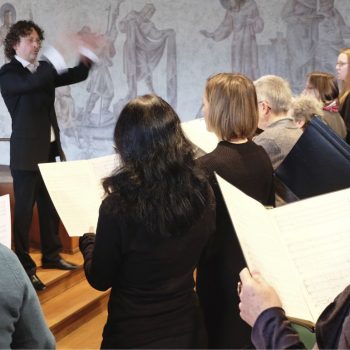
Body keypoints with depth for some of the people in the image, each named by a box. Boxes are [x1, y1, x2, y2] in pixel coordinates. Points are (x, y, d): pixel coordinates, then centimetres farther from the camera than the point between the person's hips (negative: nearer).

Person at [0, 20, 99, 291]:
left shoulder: (44, 70, 11)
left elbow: (77, 76, 5)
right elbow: (29, 84, -30)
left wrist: (87, 57, -14)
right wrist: (56, 58, -39)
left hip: (50, 149, 7)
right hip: (27, 152, -7)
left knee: (51, 206, 14)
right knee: (24, 210, -2)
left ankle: (51, 255, 28)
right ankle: (24, 266, 4)